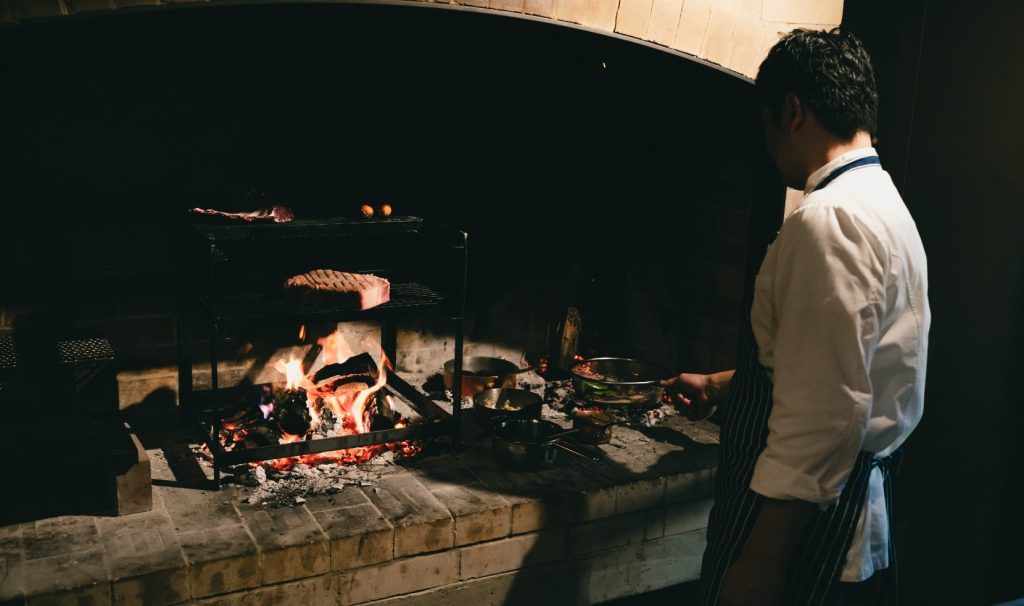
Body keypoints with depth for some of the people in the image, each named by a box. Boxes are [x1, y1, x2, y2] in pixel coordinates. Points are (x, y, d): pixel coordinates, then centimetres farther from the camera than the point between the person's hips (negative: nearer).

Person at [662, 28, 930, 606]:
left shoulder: (829, 220, -21)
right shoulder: (885, 206, 13)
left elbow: (826, 413, -27)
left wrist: (762, 559, -22)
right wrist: (721, 386, 30)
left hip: (806, 526, -10)